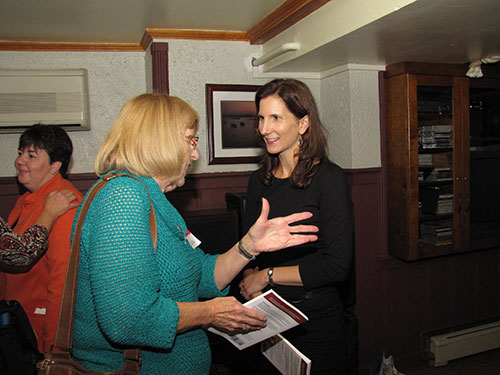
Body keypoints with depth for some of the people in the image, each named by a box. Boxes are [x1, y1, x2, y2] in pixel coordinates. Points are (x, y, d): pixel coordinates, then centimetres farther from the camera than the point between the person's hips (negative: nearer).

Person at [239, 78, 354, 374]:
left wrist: (267, 275, -14)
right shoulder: (259, 181, 3)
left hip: (317, 318, -4)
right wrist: (250, 284, -12)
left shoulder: (328, 178, -14)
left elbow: (337, 265, -18)